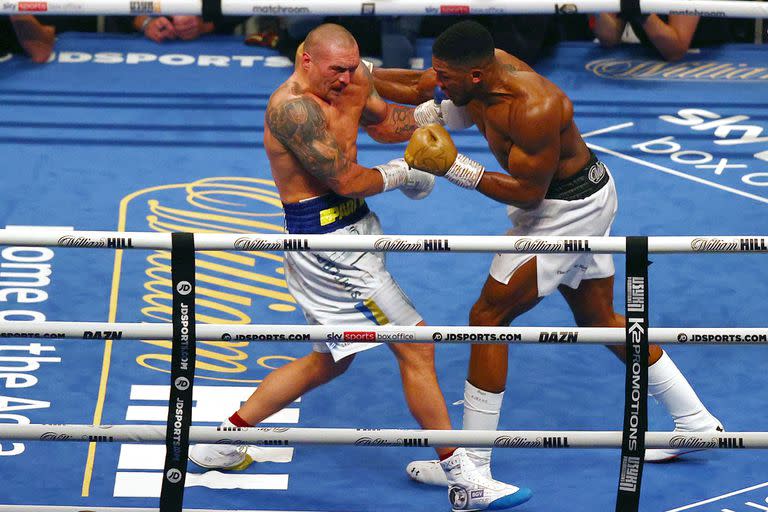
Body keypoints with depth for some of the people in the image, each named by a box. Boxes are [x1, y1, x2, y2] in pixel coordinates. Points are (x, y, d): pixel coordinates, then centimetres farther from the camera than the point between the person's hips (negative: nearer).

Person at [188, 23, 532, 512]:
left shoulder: (350, 81, 4)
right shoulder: (293, 108, -22)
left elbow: (385, 122, 23)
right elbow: (347, 180, -21)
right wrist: (402, 173, -5)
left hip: (350, 230, 10)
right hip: (326, 242, -10)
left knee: (329, 361, 21)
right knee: (416, 347, -8)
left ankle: (224, 440, 28)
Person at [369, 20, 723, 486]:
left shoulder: (533, 109, -34)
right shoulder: (484, 65, -9)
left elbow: (528, 193, -28)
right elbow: (418, 88, 6)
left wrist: (455, 169, -29)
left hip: (566, 212, -10)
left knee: (488, 318, -6)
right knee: (599, 320, 21)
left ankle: (473, 465, -1)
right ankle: (696, 422, 30)